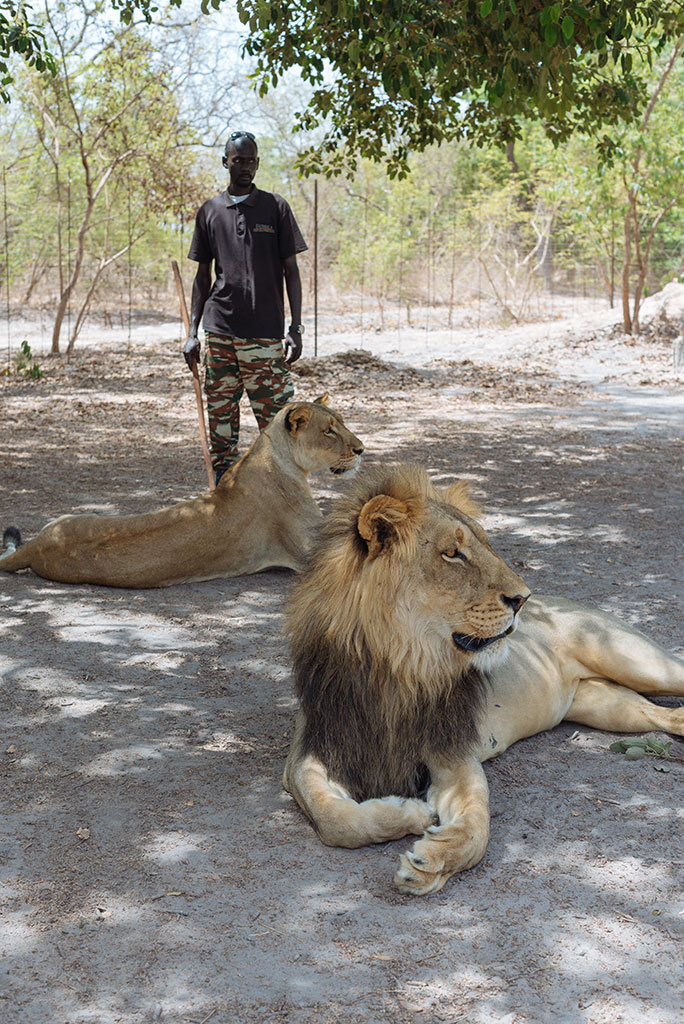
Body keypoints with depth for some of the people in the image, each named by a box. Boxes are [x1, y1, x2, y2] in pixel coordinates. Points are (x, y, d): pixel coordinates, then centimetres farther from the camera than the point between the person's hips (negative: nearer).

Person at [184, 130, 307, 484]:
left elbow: (291, 271, 5)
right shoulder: (209, 211, 11)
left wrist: (296, 328, -3)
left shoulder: (276, 208, 5)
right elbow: (203, 276, 14)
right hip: (219, 332, 2)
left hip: (266, 332, -2)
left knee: (276, 418, -4)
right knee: (220, 417, 4)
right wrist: (192, 332, 7)